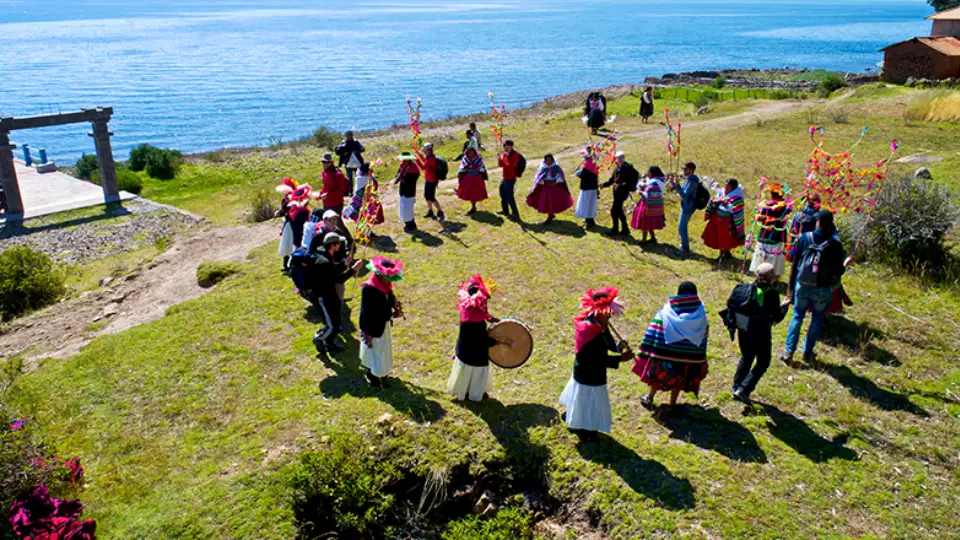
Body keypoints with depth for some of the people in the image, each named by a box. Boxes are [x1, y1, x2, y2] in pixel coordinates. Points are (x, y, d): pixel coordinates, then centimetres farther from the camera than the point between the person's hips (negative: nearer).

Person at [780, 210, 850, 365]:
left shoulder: (805, 238, -8)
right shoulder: (835, 244, -12)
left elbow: (794, 263, -2)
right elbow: (838, 271, -6)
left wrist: (790, 287, 8)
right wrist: (846, 263, 16)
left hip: (802, 287, 1)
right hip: (823, 290, -1)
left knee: (797, 317, 14)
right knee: (817, 319, 17)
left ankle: (788, 352, 12)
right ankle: (807, 353, 22)